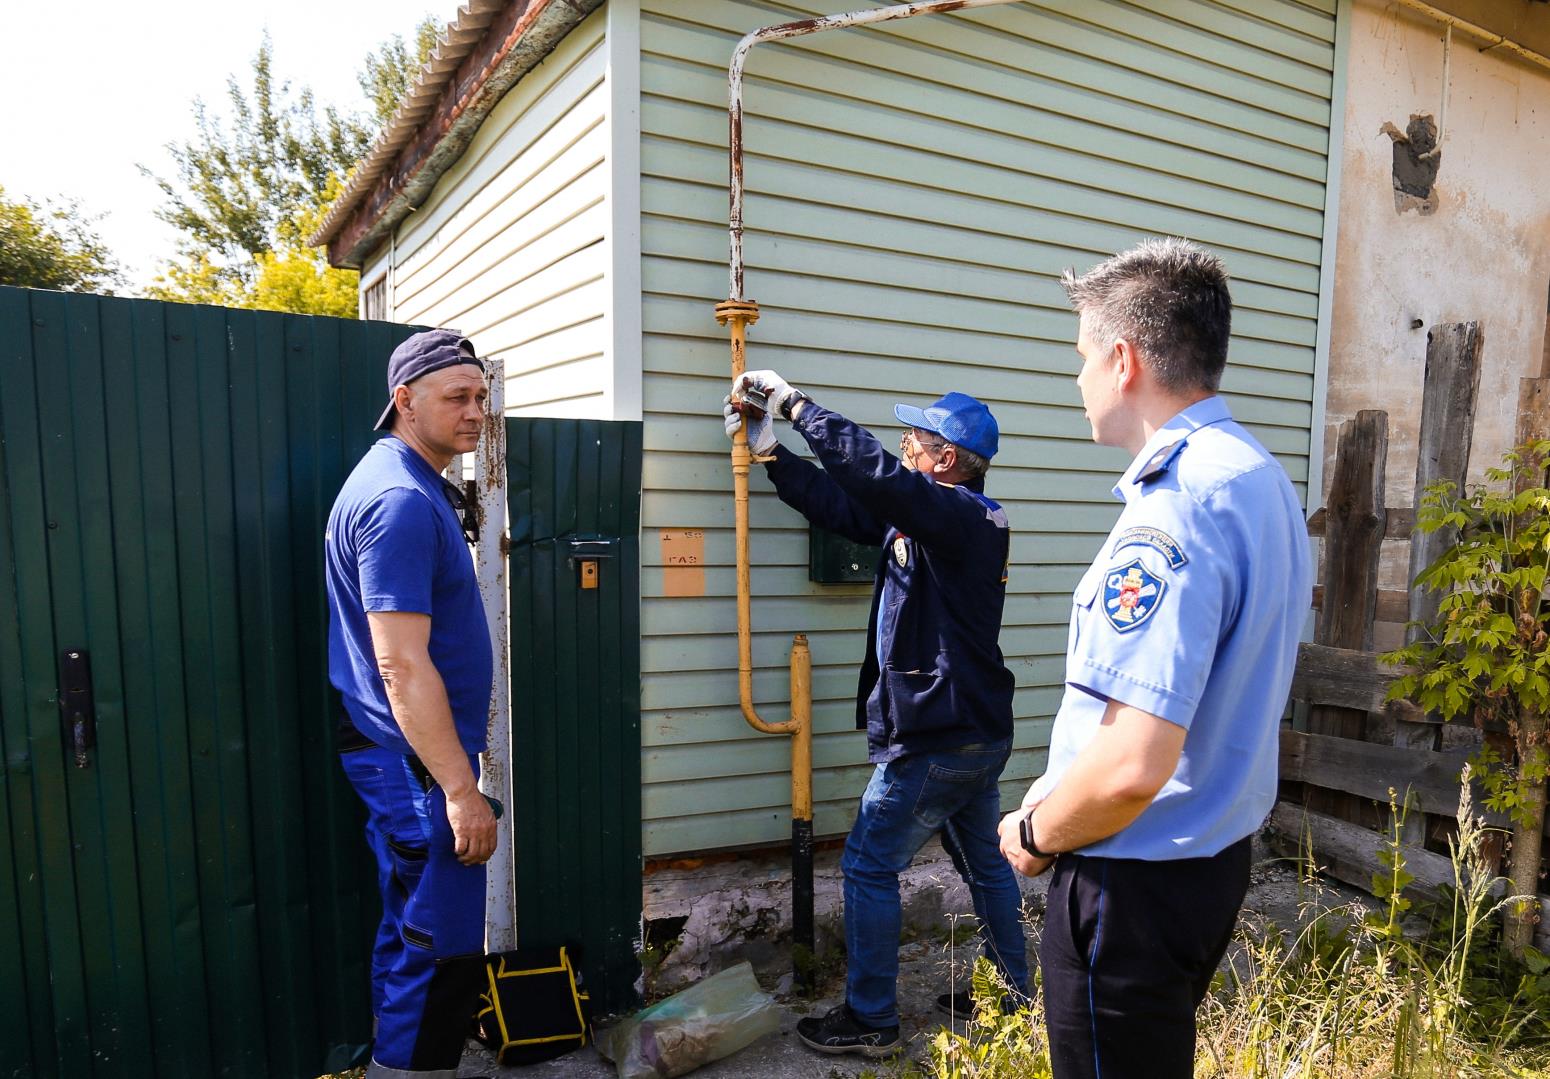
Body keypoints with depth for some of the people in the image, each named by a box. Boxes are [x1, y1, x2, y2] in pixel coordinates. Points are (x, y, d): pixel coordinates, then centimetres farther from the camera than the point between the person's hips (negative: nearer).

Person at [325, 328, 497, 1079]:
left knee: (411, 934, 20)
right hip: (416, 760, -10)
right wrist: (460, 789, -24)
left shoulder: (414, 487, 13)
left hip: (401, 755, 10)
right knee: (444, 949, 0)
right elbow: (401, 665, -25)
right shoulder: (401, 501, -20)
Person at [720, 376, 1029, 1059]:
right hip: (977, 733, 10)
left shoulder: (961, 516, -20)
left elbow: (872, 472, -33)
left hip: (935, 740, -10)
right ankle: (1012, 995, 38)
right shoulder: (928, 518, 9)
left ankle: (871, 1020, 17)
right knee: (985, 865, 21)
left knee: (869, 867, 3)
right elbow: (841, 504, 10)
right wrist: (769, 452, 6)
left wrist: (795, 402, -24)